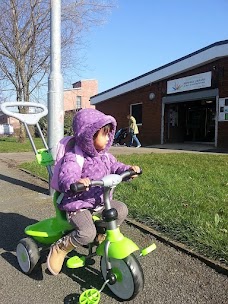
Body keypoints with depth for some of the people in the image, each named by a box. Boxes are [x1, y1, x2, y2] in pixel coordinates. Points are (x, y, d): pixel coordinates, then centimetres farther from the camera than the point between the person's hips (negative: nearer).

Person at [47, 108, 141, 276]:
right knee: (87, 234, -26)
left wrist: (128, 169, -8)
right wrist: (76, 182, -55)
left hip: (100, 202, 7)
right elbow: (65, 179, -32)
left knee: (122, 209, -9)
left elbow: (115, 167, 13)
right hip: (78, 205, -7)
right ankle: (59, 248, 2)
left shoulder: (105, 156, 3)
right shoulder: (73, 157, -21)